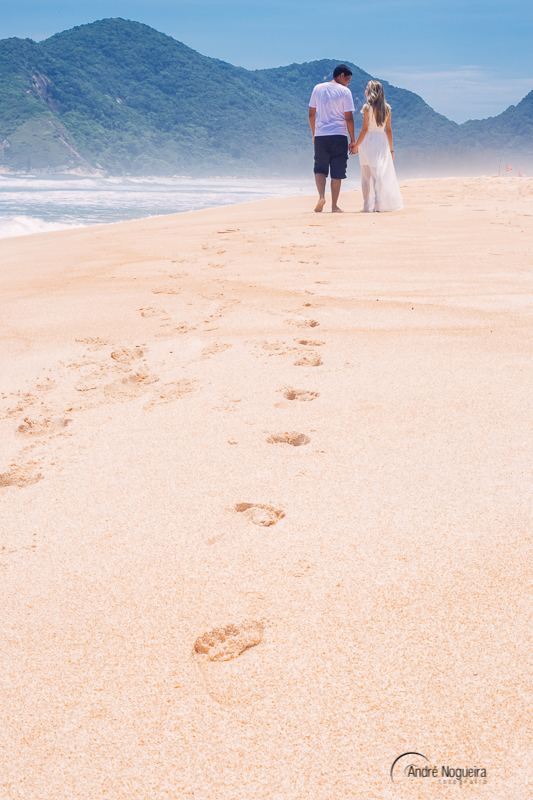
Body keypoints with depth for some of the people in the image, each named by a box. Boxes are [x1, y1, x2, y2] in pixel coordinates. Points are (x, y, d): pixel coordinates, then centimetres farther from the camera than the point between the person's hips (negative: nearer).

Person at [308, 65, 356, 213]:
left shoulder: (318, 88, 9)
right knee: (337, 172, 4)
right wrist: (353, 140, 0)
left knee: (320, 169, 10)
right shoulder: (345, 92, -3)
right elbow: (348, 118, -6)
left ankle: (321, 196, -15)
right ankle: (334, 206, 6)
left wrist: (314, 134, 21)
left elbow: (311, 114, 11)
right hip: (339, 136, -3)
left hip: (320, 135, 3)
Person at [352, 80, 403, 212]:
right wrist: (391, 149, 12)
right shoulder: (387, 108, 6)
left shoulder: (367, 107, -5)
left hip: (368, 142, -3)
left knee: (367, 175, 5)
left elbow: (365, 129, -8)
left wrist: (356, 145, -1)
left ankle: (368, 205, 5)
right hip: (382, 141, 3)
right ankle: (380, 204, -1)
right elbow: (388, 130, 7)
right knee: (383, 174, 4)